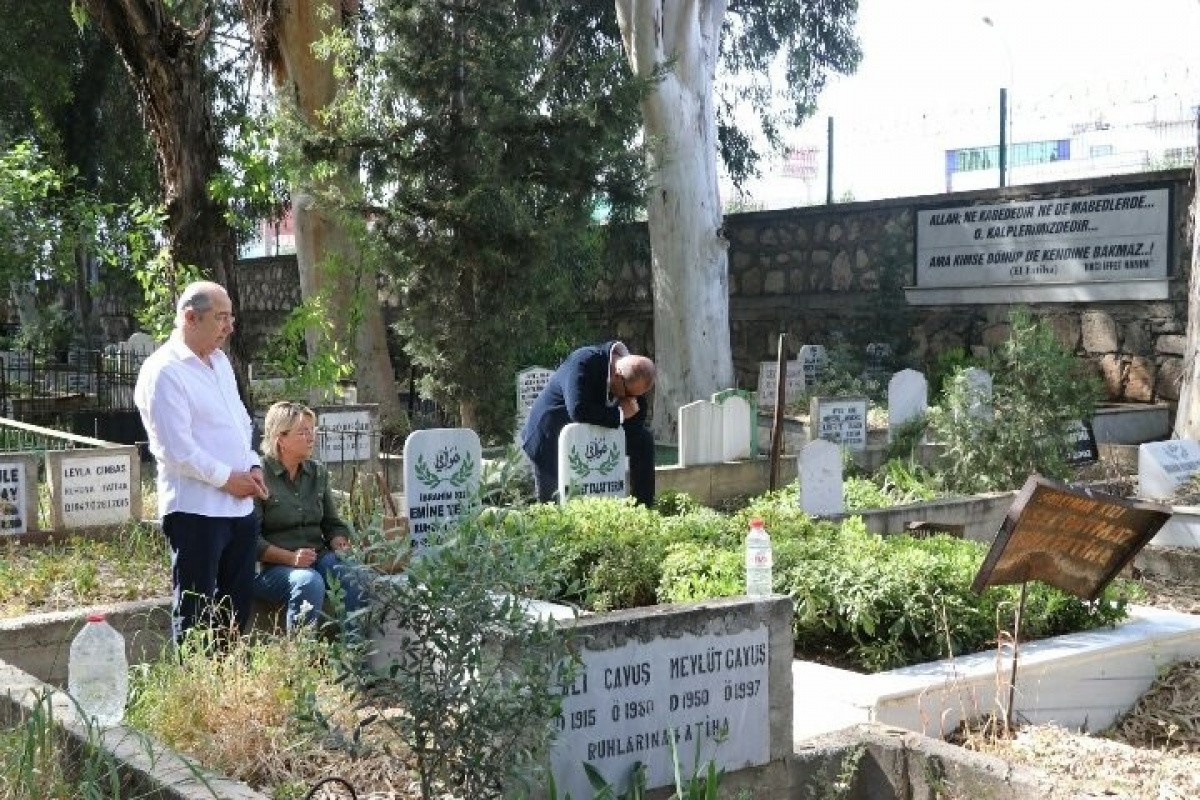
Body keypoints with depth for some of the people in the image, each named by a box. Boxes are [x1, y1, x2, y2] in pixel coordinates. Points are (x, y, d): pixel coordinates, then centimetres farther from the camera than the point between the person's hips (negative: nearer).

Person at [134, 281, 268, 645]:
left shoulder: (220, 361, 13)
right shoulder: (163, 372, -14)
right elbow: (176, 449, -19)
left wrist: (253, 466, 5)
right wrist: (227, 478, -13)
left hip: (240, 504, 9)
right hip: (196, 509, -9)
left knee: (238, 603, 15)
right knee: (196, 612, -1)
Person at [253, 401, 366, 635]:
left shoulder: (318, 472, 14)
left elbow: (333, 524, 20)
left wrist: (340, 545, -2)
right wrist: (291, 558, -21)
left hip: (319, 557, 5)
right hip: (272, 566, -5)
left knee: (350, 574, -26)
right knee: (309, 581, -36)